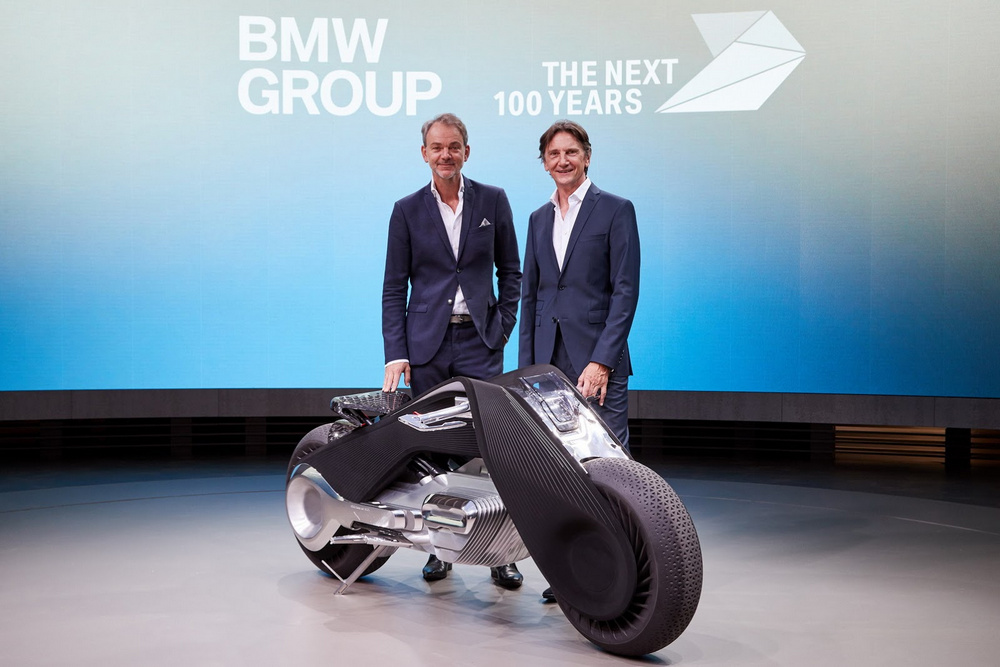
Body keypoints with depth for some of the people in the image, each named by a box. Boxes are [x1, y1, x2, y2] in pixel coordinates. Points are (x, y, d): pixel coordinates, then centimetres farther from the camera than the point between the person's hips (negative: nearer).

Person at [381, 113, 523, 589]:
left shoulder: (493, 200, 7)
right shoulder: (407, 210, 6)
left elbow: (510, 271, 13)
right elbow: (394, 287, 5)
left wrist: (503, 328, 4)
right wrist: (395, 353, -3)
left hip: (480, 340, 0)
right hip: (427, 342, 1)